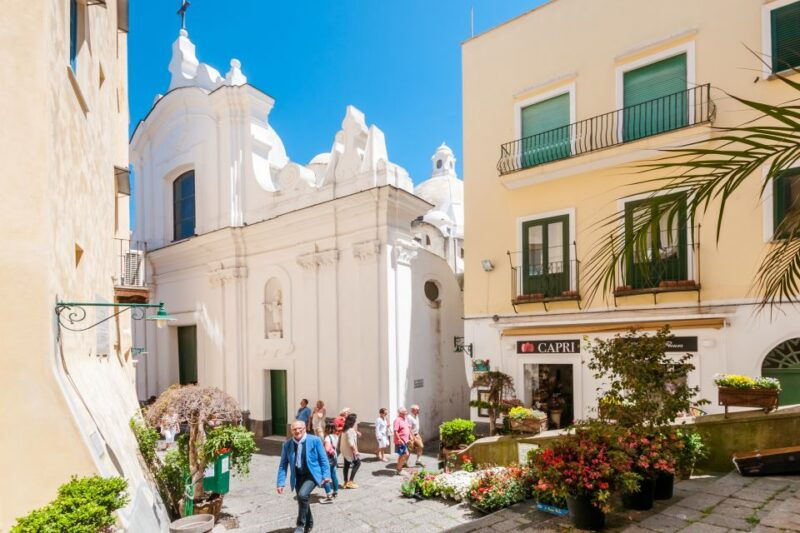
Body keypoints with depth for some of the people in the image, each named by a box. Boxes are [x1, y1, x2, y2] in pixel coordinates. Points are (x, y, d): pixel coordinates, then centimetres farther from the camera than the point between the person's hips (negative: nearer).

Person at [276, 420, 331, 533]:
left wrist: (325, 475, -8)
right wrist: (281, 483, -3)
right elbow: (283, 465, 2)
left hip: (312, 474, -4)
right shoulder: (287, 444, -3)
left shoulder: (315, 440, -10)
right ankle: (309, 523, 41)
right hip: (297, 476, 4)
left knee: (302, 495, -25)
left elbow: (323, 459, -4)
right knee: (302, 500, 13)